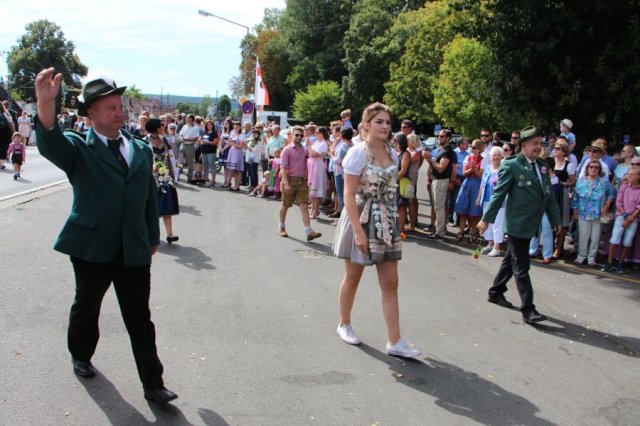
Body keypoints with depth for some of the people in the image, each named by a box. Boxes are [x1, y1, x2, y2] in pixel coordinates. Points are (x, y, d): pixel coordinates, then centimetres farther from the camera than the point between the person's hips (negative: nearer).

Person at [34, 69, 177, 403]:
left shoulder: (141, 150, 7)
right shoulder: (78, 148, -6)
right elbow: (50, 144, -30)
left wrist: (153, 237, 17)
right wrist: (46, 105, -49)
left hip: (134, 250, 2)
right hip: (92, 247, -2)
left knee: (140, 319, 5)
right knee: (86, 308, 19)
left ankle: (153, 384, 11)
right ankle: (81, 356, 46)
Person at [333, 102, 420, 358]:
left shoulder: (392, 153, 5)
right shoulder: (358, 153, -14)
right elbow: (349, 195, -17)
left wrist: (394, 223, 8)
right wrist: (358, 231, -22)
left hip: (386, 223, 6)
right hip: (360, 221, -6)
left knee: (390, 283, 3)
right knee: (353, 277, 12)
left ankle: (394, 342, 8)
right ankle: (344, 325, 34)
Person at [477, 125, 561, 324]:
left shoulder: (543, 167, 11)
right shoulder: (511, 166, -10)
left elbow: (549, 196, 15)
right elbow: (498, 194, -11)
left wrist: (556, 220, 16)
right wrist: (486, 219, -10)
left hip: (530, 225, 7)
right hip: (517, 224, -7)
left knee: (511, 260, 19)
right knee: (521, 267, -4)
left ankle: (496, 292, 34)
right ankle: (528, 309, -1)